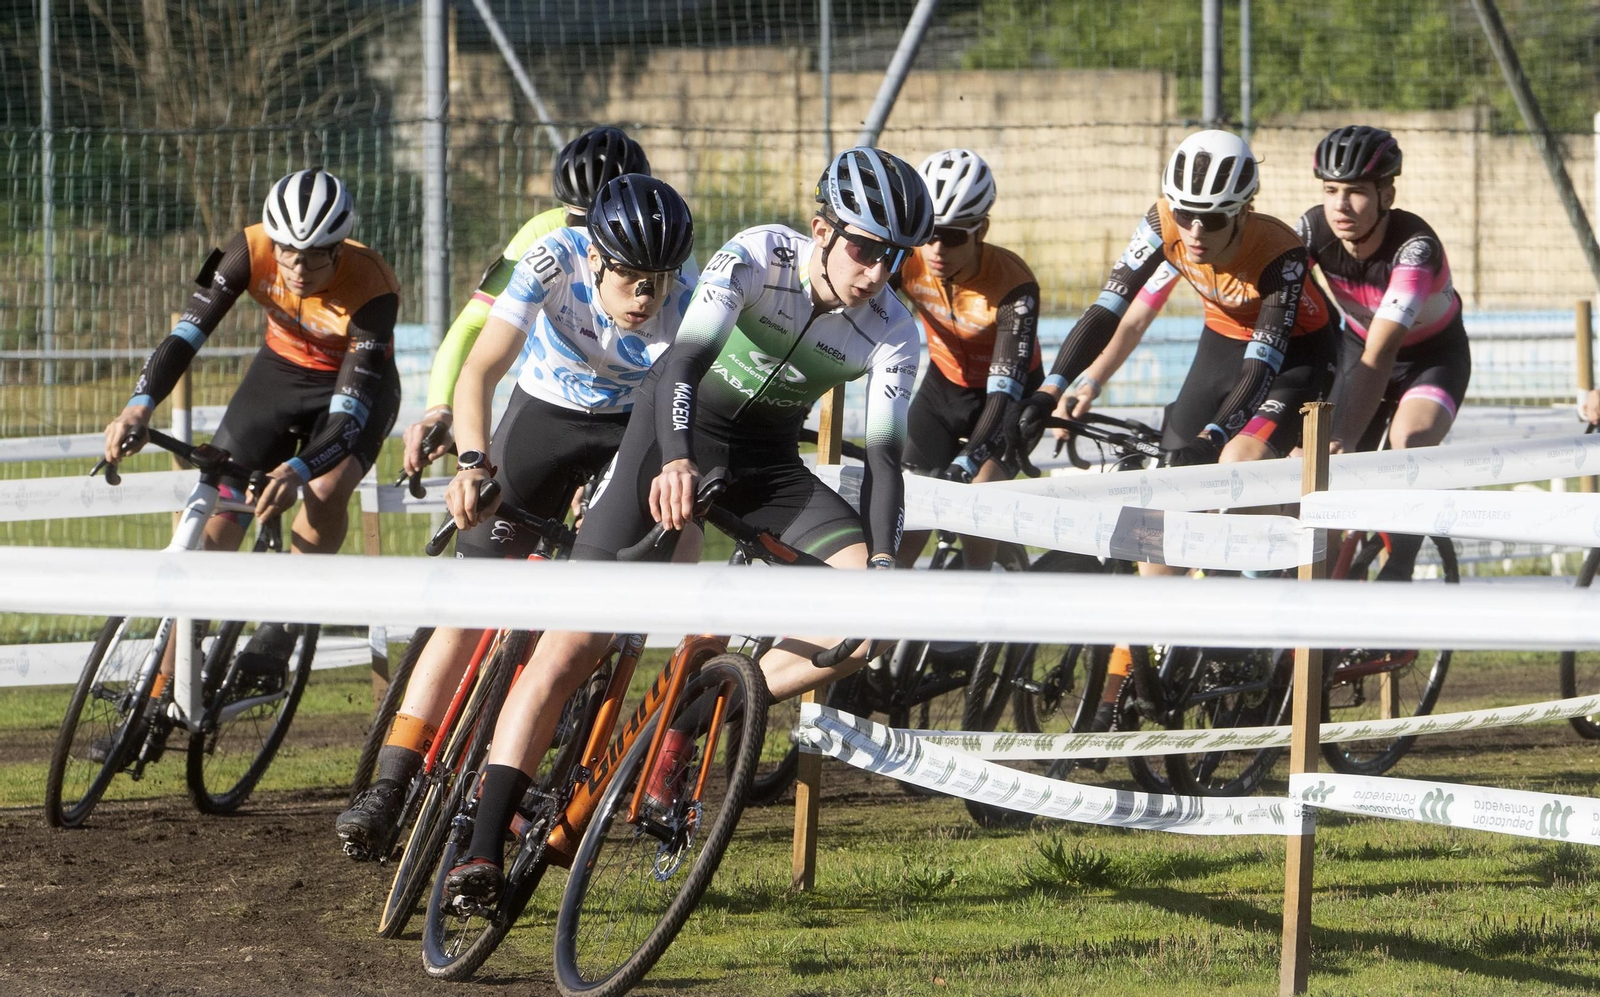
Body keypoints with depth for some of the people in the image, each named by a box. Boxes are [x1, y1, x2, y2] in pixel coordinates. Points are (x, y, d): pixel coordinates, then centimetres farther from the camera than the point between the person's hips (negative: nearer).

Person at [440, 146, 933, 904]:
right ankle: (483, 850, -16)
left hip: (768, 466, 4)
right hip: (680, 432, -4)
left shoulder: (891, 333, -13)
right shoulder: (759, 257, -22)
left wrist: (882, 563, -32)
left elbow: (882, 453, -16)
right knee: (574, 641, -16)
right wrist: (675, 462, -51)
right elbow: (687, 357, -34)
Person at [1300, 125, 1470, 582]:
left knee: (1408, 443, -32)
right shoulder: (1315, 229, -23)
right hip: (1357, 347, 5)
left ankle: (1397, 575, -20)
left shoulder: (1414, 246, -36)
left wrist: (1342, 441, -53)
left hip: (1433, 357, -5)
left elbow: (1380, 354, -44)